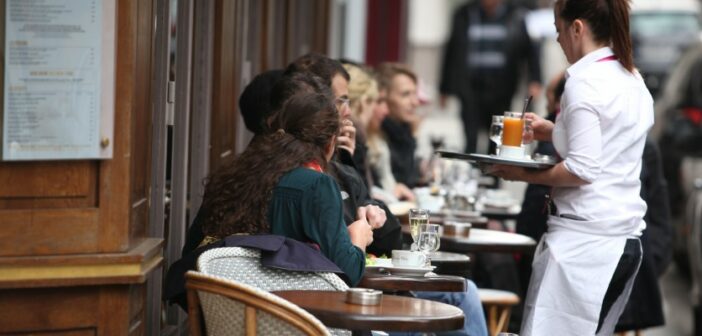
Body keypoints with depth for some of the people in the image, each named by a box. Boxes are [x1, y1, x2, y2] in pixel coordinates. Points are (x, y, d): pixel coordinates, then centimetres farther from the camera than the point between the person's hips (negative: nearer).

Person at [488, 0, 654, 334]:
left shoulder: (584, 81, -12)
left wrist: (525, 175, -7)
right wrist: (553, 131, 21)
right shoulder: (632, 80, 14)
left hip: (583, 238, -9)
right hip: (626, 240, 9)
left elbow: (583, 169, -18)